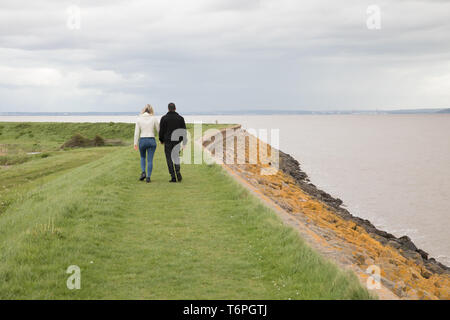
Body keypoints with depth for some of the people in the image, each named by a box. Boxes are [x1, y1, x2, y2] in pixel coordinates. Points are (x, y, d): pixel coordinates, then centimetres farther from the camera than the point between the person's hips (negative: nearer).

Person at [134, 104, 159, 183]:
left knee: (142, 157, 23)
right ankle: (148, 177, 3)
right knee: (150, 160, 5)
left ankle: (143, 172, 6)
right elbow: (158, 130, 2)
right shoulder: (154, 118, -3)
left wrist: (135, 143, 1)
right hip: (151, 140, -1)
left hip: (142, 140, 1)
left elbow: (137, 132, -2)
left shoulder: (139, 119, -2)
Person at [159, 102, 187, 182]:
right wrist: (184, 141, 15)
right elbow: (184, 130, 3)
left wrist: (161, 140, 15)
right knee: (176, 157, 16)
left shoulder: (164, 118, -4)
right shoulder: (180, 118, 2)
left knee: (169, 159, 4)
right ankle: (178, 171, -11)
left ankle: (173, 177, -1)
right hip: (177, 141, 2)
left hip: (168, 141, -2)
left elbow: (161, 130, -2)